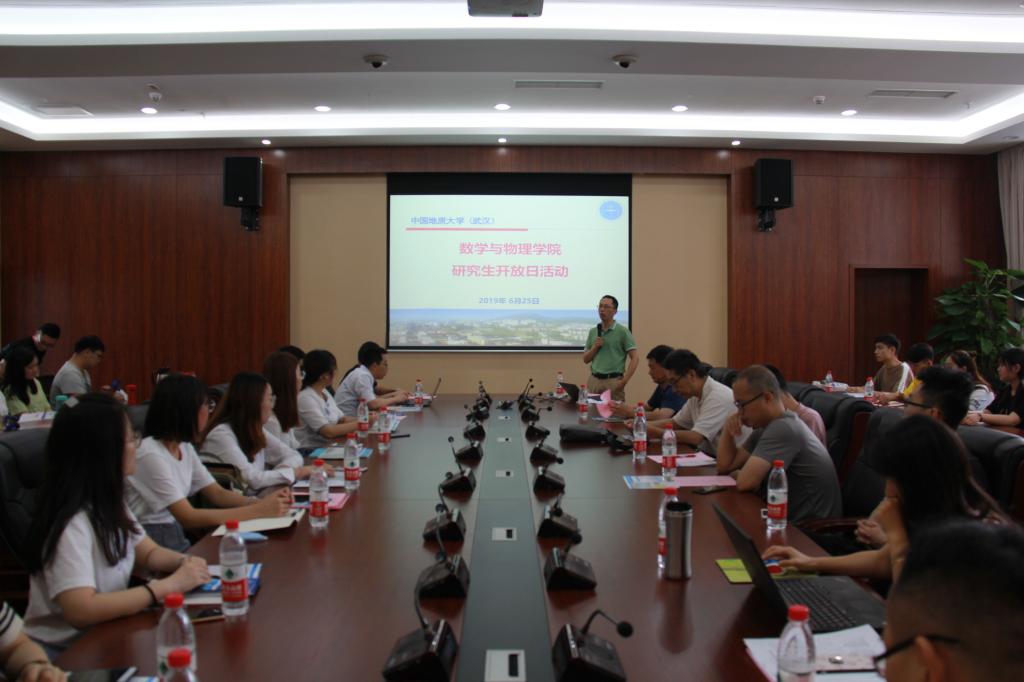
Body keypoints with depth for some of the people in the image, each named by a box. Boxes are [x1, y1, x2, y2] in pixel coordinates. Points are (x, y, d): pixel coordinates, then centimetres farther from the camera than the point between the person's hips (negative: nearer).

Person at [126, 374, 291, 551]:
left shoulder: (185, 448, 6)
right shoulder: (151, 455, -19)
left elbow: (218, 494, 6)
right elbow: (189, 518, -23)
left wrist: (262, 502, -12)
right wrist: (259, 511, -25)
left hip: (179, 541, 7)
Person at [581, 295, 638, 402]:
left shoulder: (622, 331, -3)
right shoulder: (593, 332, 12)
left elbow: (635, 358, -6)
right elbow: (585, 359, 13)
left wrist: (624, 380, -13)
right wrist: (595, 347, -5)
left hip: (613, 381, -5)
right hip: (594, 380, 5)